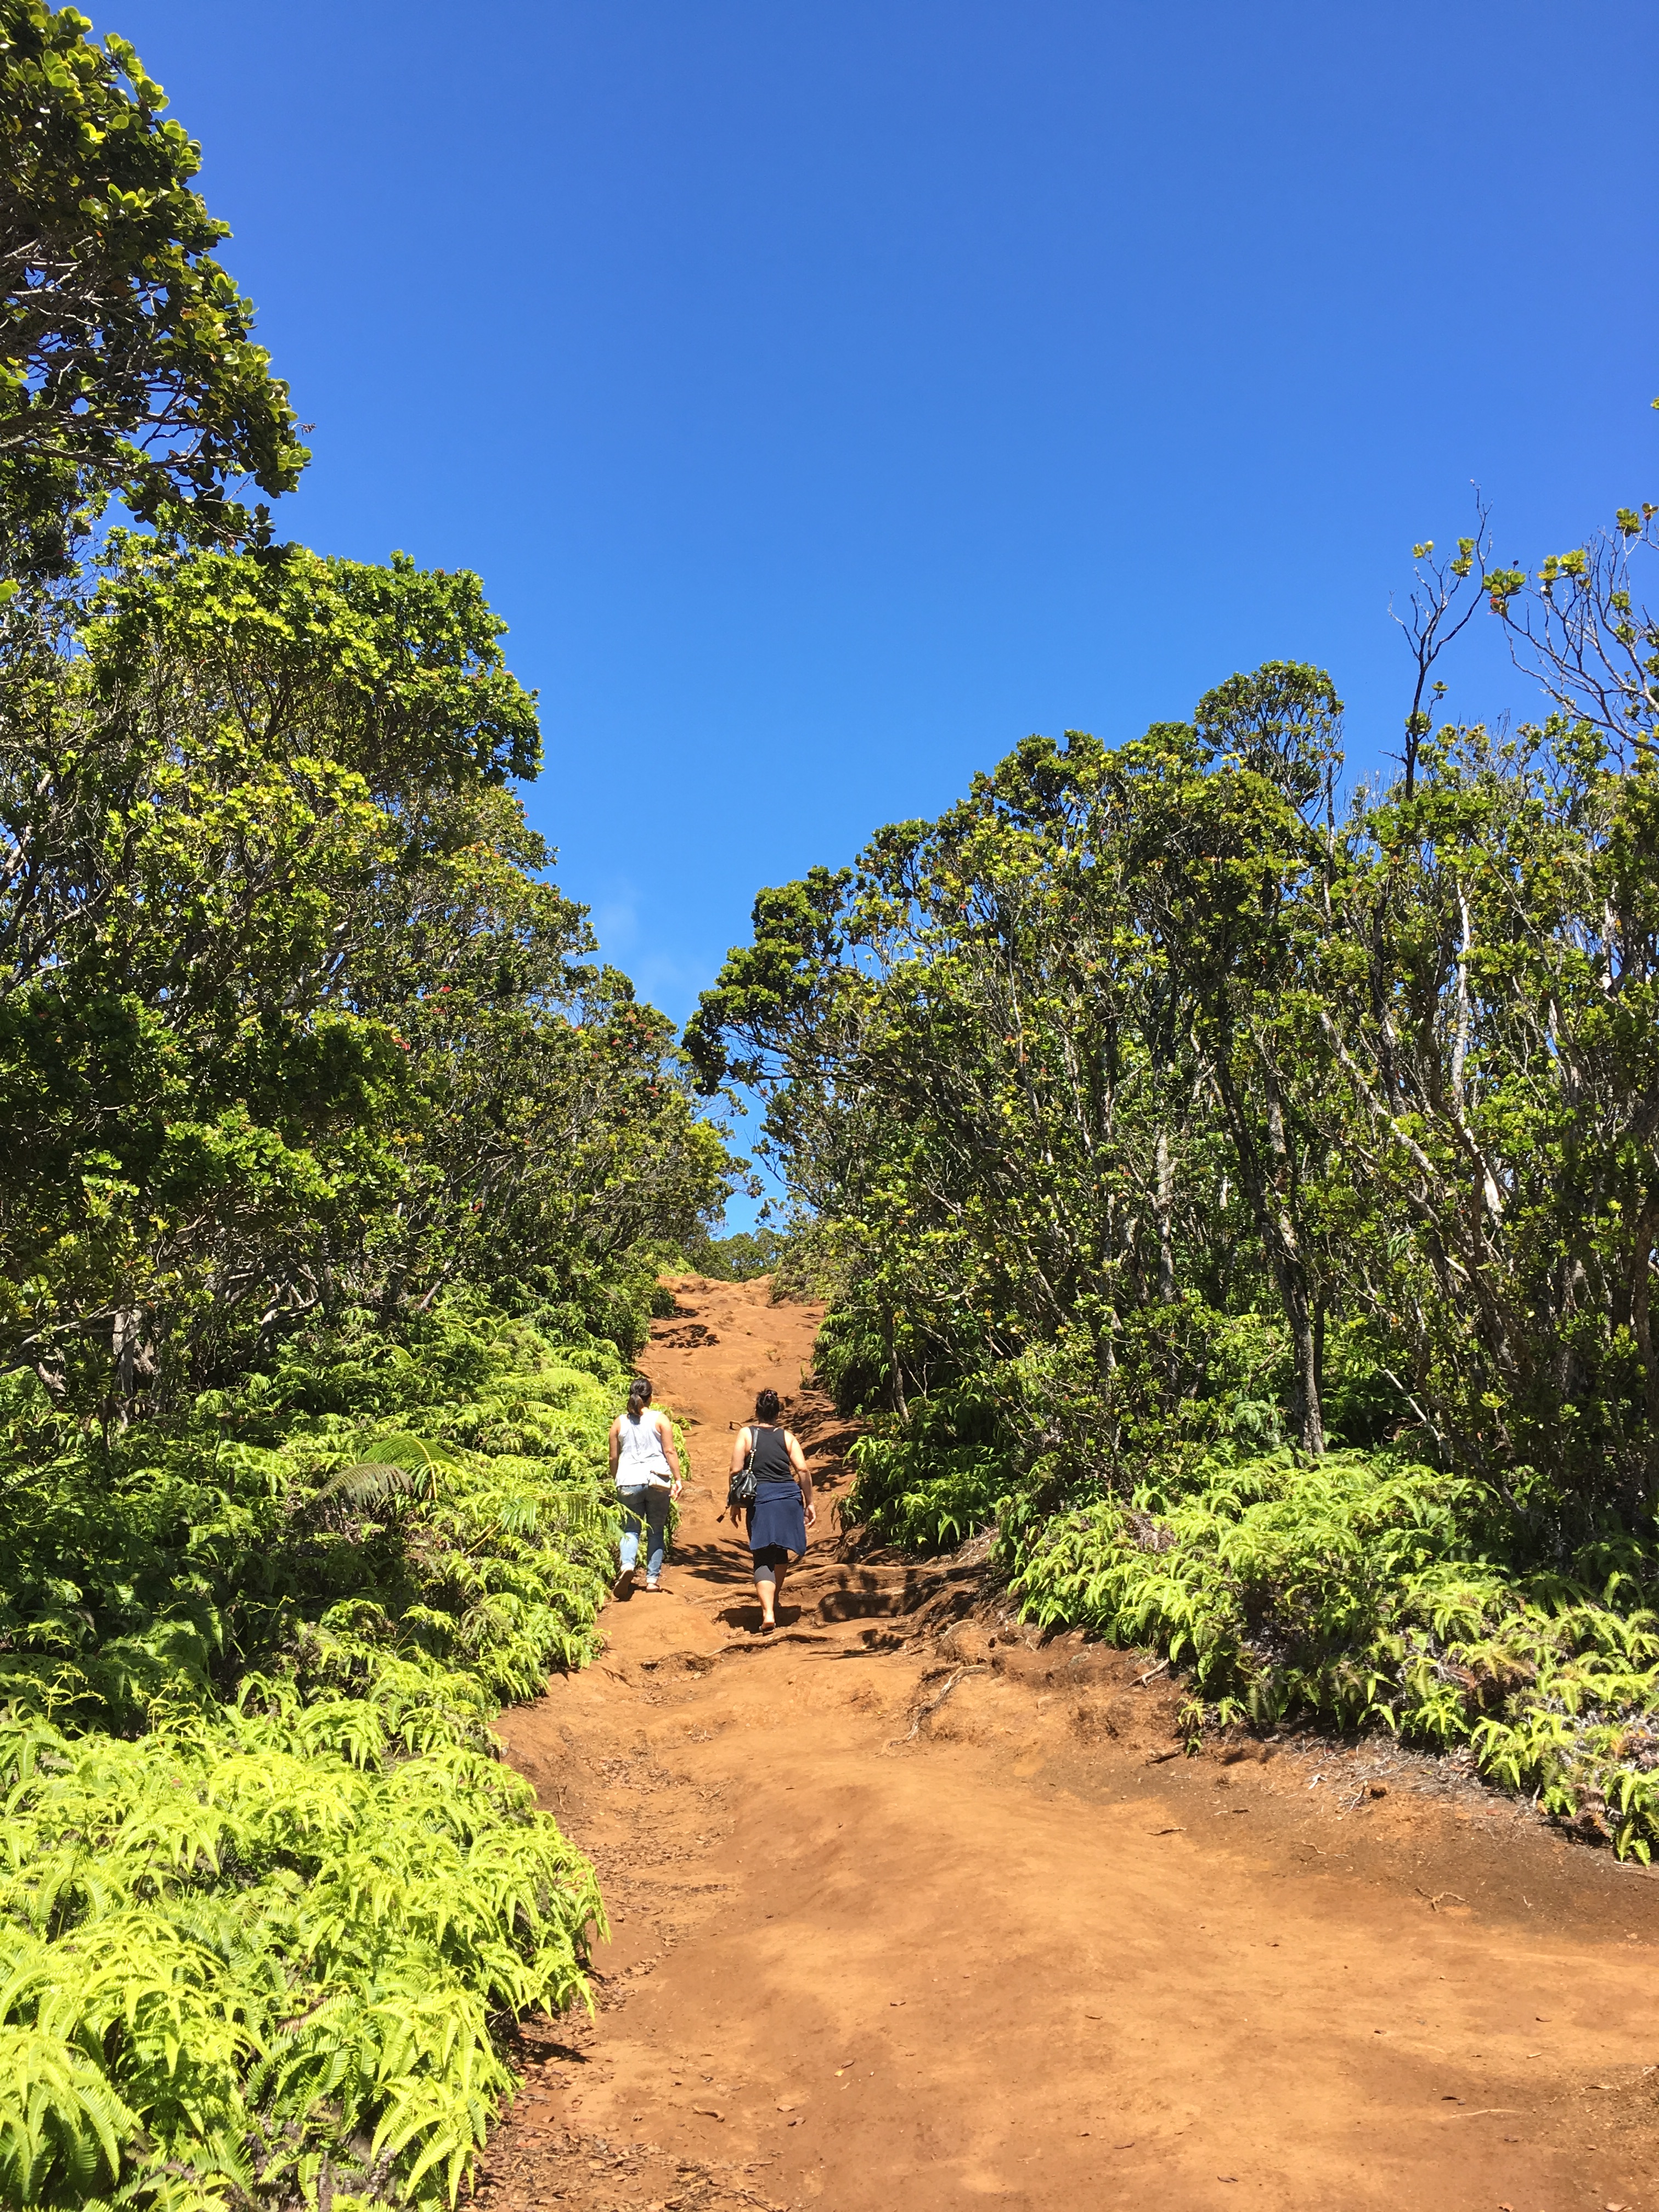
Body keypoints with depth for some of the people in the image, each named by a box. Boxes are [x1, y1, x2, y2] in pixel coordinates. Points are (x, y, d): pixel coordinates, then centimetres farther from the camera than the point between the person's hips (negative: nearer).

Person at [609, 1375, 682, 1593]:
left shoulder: (620, 1422, 5)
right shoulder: (660, 1420, -1)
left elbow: (614, 1457, 9)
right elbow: (670, 1451, -4)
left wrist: (616, 1481, 22)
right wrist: (677, 1479, -1)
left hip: (629, 1482, 1)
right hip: (658, 1480, -1)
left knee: (631, 1529, 6)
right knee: (656, 1531, 10)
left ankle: (627, 1565, -20)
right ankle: (653, 1578, 10)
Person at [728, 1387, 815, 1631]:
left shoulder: (746, 1434, 3)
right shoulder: (786, 1437, 7)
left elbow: (736, 1471, -3)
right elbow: (803, 1470, 0)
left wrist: (736, 1504, 6)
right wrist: (809, 1502, 7)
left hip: (760, 1499, -2)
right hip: (790, 1497, 2)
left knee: (763, 1558, -1)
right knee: (782, 1551, 22)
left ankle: (768, 1612, -17)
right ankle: (774, 1597, 38)